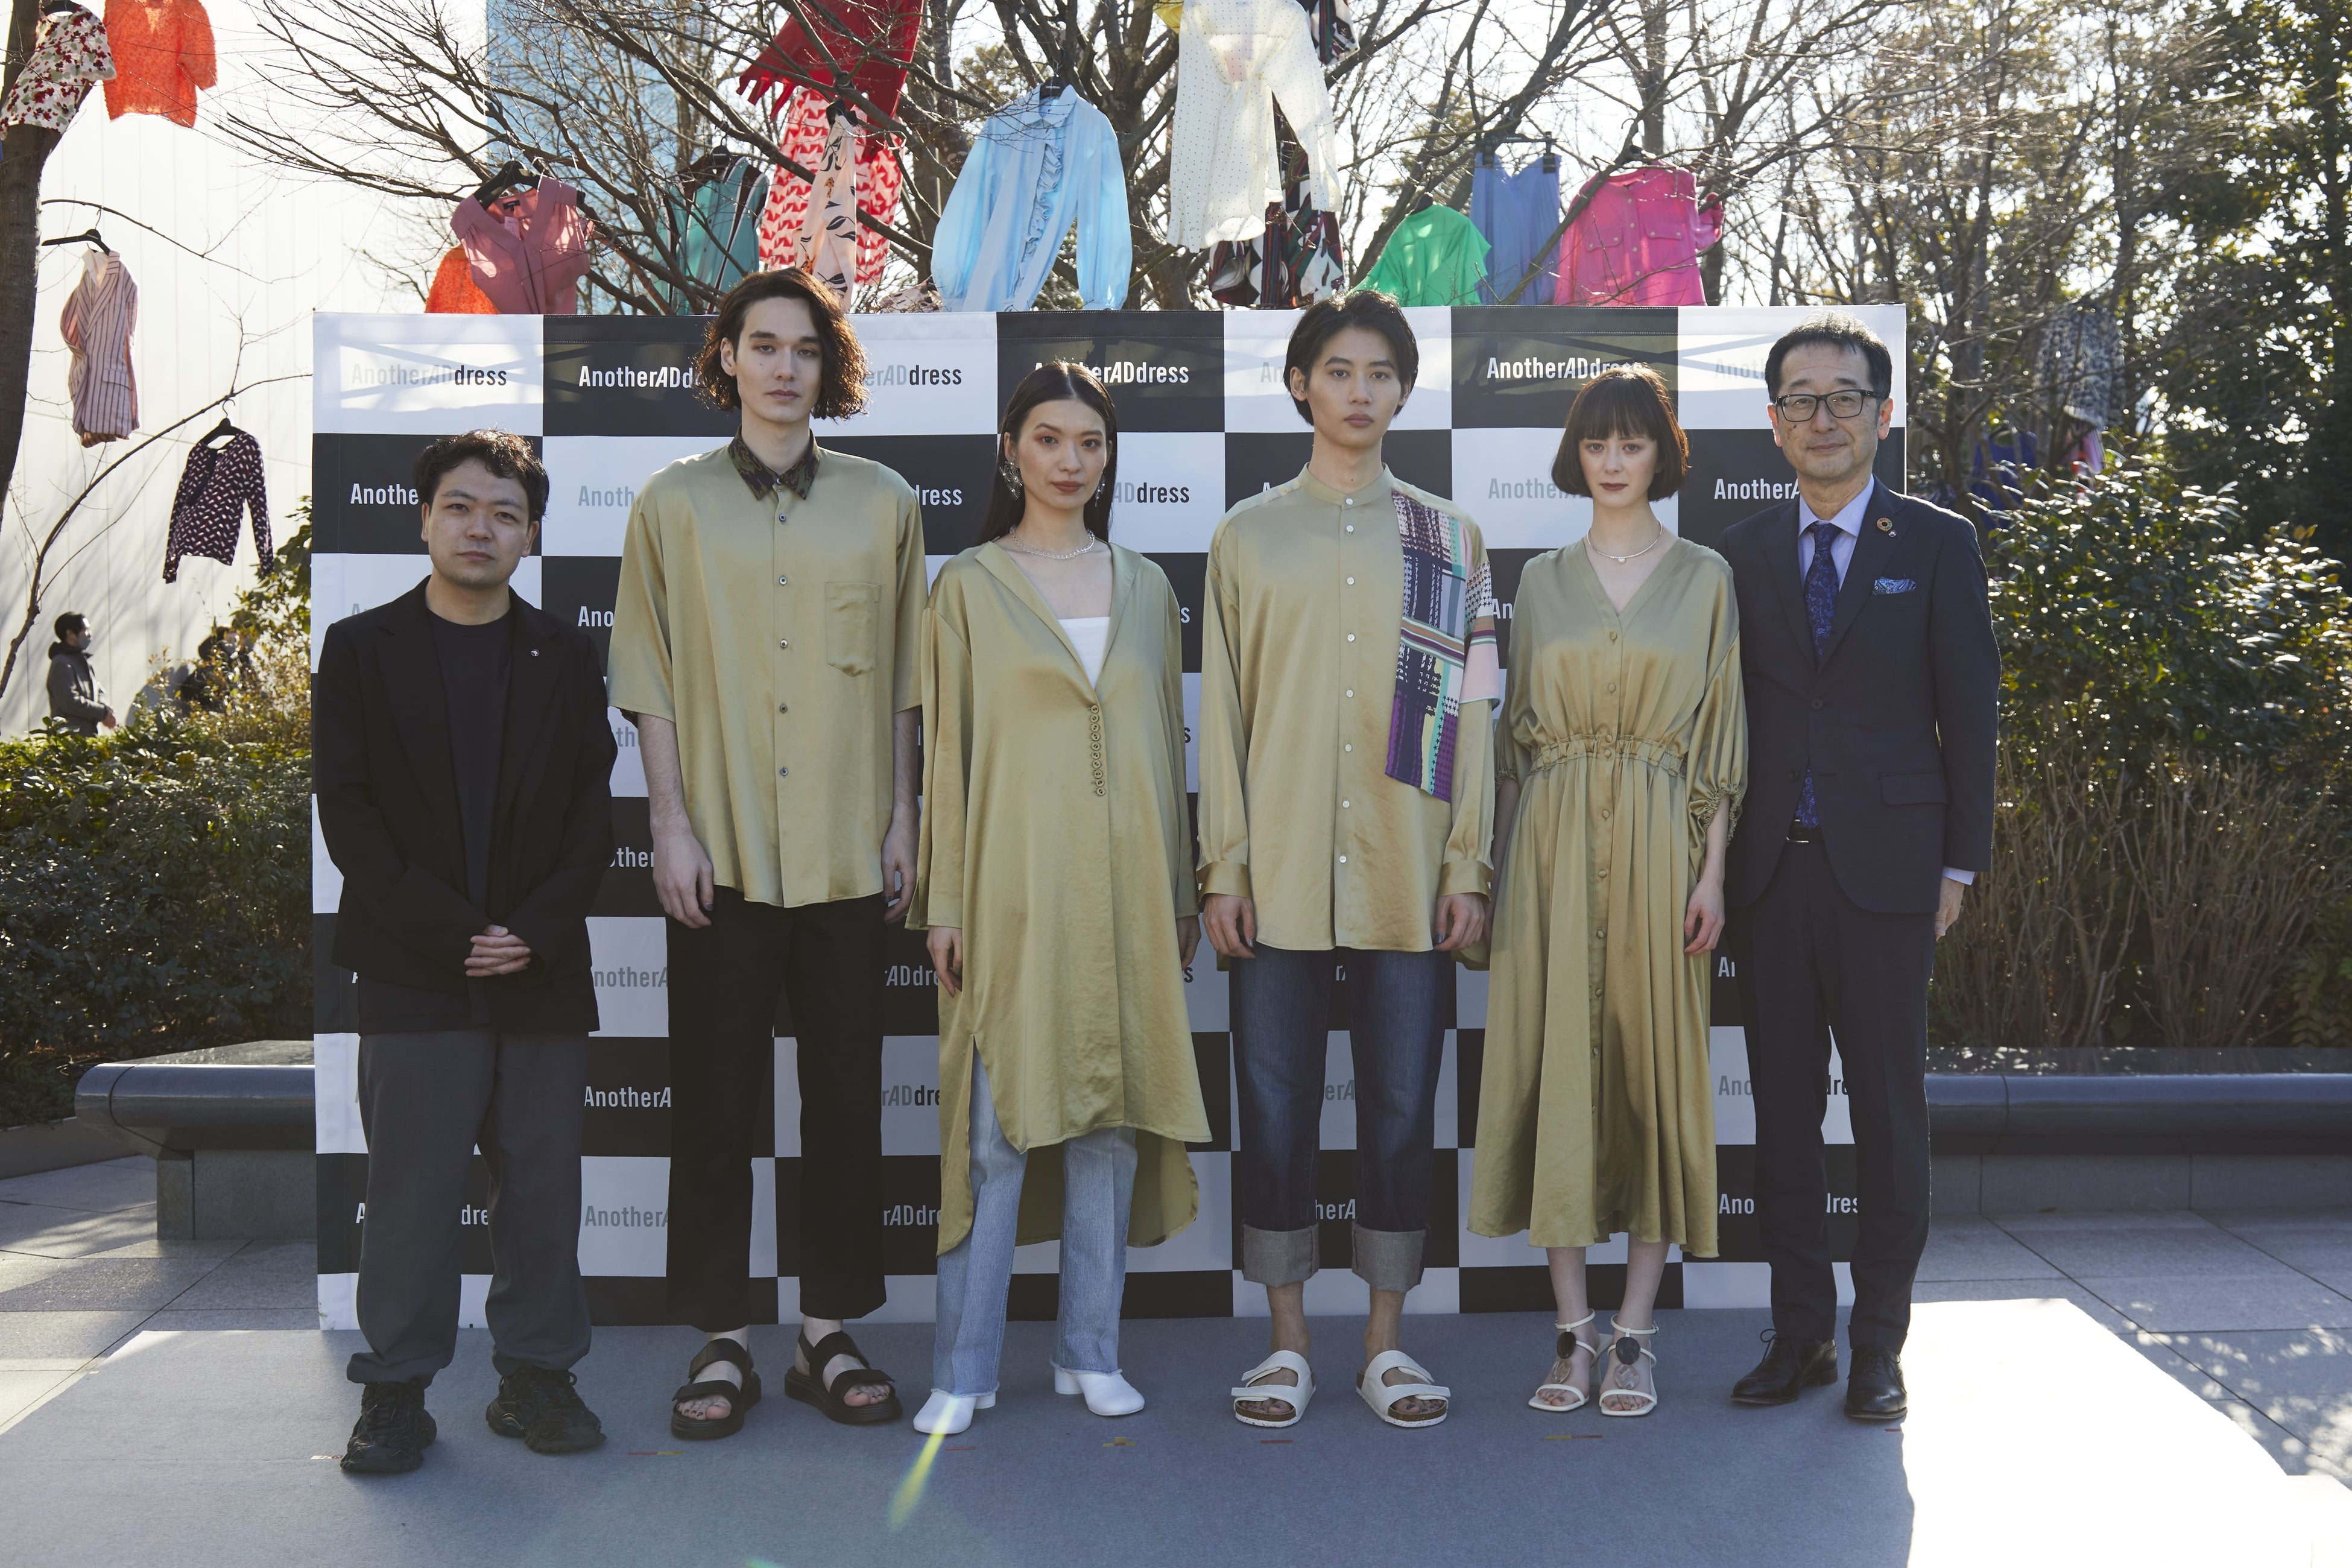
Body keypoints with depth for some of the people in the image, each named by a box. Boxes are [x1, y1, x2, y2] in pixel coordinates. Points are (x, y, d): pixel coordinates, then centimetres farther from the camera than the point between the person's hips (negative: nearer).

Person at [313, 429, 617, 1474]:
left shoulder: (564, 656, 11)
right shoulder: (362, 649, 7)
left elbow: (593, 811, 6)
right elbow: (347, 810, -1)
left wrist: (538, 933, -8)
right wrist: (449, 931, -11)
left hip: (543, 969, 2)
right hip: (413, 976, -2)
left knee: (542, 1183, 6)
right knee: (411, 1185, 0)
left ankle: (535, 1374, 17)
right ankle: (396, 1388, 12)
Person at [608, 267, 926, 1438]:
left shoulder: (881, 503, 9)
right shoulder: (673, 504, 6)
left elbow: (900, 680, 10)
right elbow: (649, 683, 5)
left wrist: (900, 823, 5)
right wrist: (672, 824, -4)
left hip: (845, 851, 1)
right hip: (720, 853, -1)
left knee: (846, 1099, 6)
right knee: (715, 1102, 3)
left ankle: (829, 1333, 19)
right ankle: (721, 1341, 15)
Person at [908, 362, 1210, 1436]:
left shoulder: (1144, 587, 13)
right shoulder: (970, 585, 4)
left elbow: (1167, 743, 14)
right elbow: (945, 750, 1)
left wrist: (1180, 891, 11)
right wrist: (943, 904, -4)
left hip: (1124, 885, 3)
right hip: (1012, 881, -3)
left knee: (1111, 1119, 7)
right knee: (997, 1127, -3)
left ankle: (1091, 1352, 19)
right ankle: (964, 1370, 7)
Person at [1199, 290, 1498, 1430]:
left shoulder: (1449, 540, 11)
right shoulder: (1248, 537, 9)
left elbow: (1470, 713, 8)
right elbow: (1221, 714, 6)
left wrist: (1468, 869, 1)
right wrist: (1221, 870, -1)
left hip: (1407, 877, 1)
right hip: (1279, 875, 0)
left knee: (1401, 1109, 5)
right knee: (1276, 1109, 3)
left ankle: (1387, 1345, 18)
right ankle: (1287, 1344, 16)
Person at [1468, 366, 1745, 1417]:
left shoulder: (1705, 578, 6)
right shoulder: (1542, 581, 11)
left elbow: (1722, 738, 2)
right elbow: (1516, 729, 11)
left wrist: (1711, 871, -6)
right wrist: (1503, 861, 2)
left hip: (1657, 841, -1)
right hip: (1554, 842, 2)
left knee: (1652, 1061, 0)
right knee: (1556, 1062, 0)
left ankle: (1634, 1332, 9)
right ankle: (1572, 1328, 10)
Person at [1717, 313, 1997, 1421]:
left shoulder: (1935, 545, 4)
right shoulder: (1743, 551, 10)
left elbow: (1968, 712, 3)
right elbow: (1726, 711, 9)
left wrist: (1961, 863, -2)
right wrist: (1717, 861, 4)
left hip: (1884, 868, -2)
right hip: (1769, 870, 3)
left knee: (1888, 1109, 3)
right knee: (1782, 1108, 8)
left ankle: (1879, 1343, 15)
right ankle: (1801, 1332, 20)